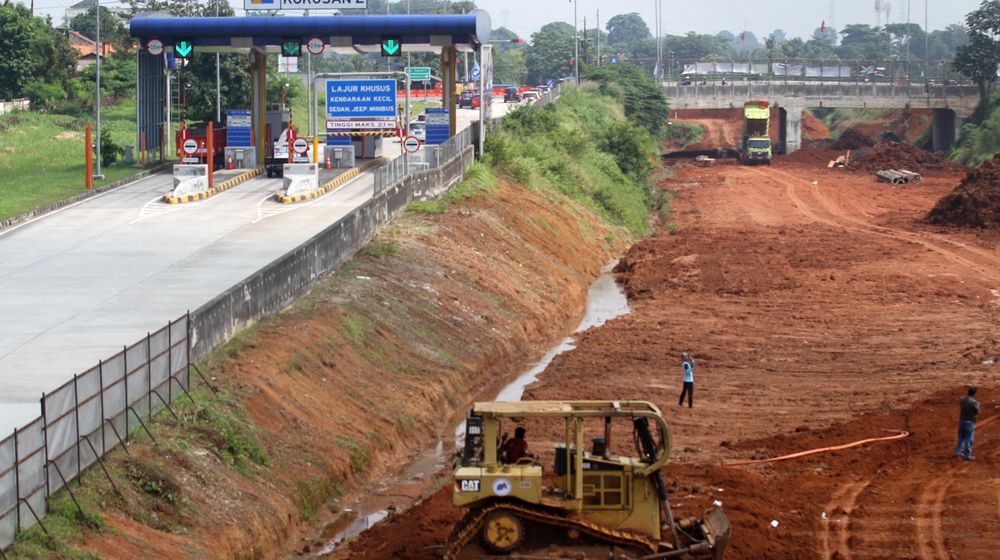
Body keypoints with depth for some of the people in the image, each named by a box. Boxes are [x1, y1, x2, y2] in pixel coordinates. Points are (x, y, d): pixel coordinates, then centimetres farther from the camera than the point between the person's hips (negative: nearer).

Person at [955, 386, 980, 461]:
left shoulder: (962, 400, -3)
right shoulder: (974, 402, -20)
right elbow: (977, 413, -13)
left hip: (962, 420, 5)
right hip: (970, 422, -5)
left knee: (961, 438, 21)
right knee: (969, 440, 4)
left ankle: (958, 452, 27)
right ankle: (967, 455, 9)